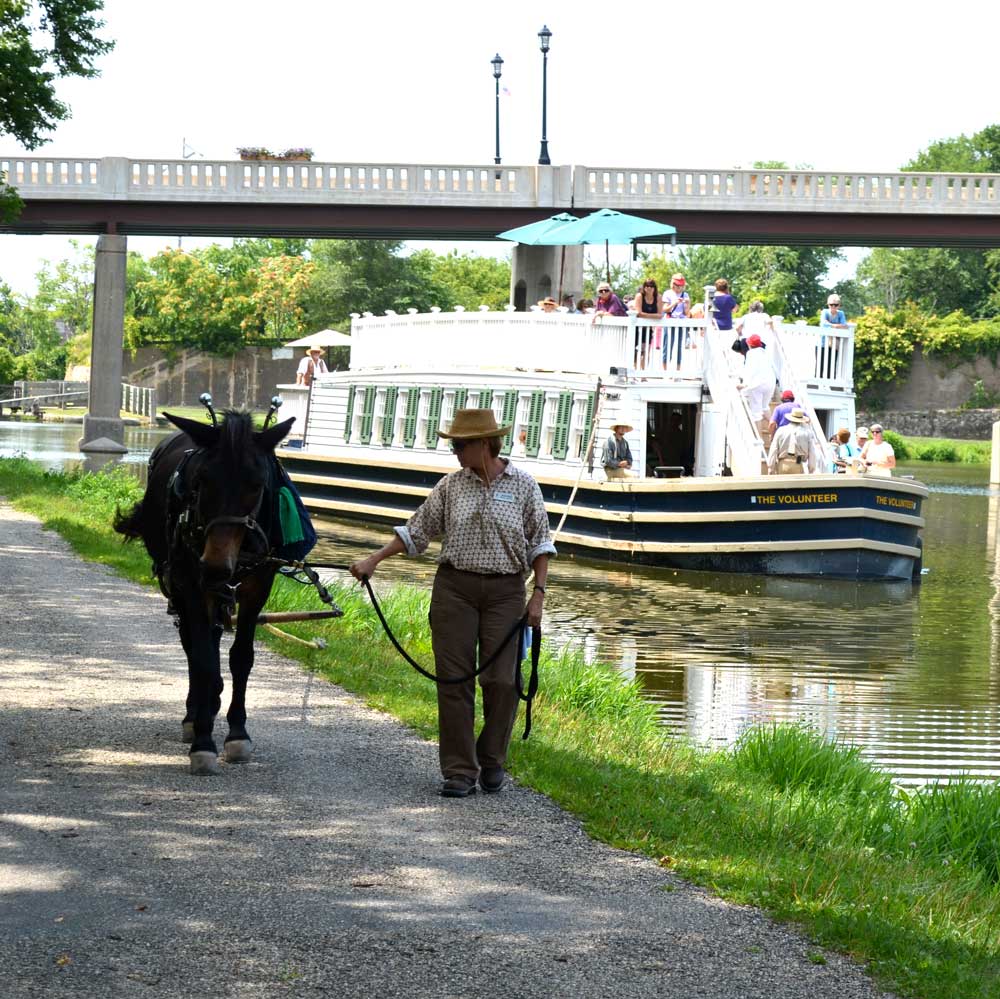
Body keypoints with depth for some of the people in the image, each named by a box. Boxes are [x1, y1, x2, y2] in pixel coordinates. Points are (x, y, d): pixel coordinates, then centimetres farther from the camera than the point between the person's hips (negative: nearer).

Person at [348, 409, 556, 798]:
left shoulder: (523, 485, 1)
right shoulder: (451, 486, 5)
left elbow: (539, 543, 4)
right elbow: (417, 531, 10)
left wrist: (539, 594, -3)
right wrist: (374, 560, 3)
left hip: (505, 590, -2)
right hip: (454, 587, 2)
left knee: (501, 680, -5)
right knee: (454, 679, -1)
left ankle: (492, 761, 17)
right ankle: (460, 771, 4)